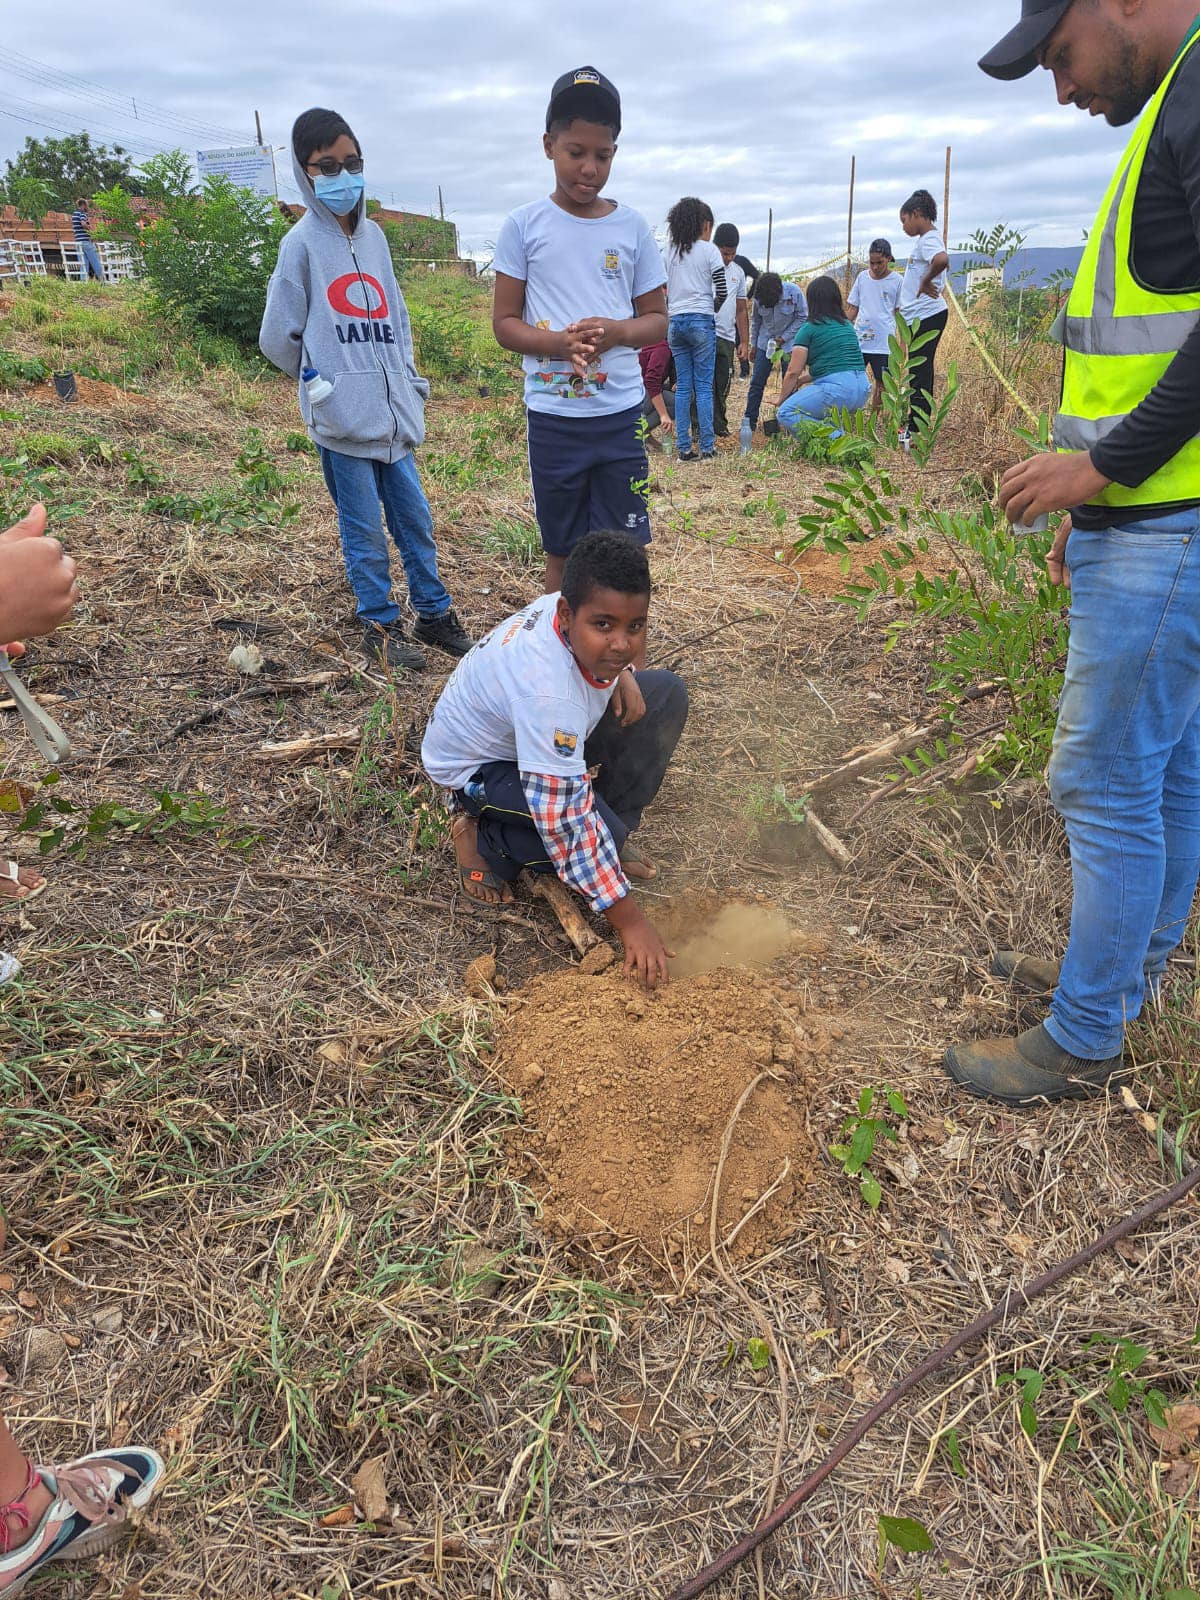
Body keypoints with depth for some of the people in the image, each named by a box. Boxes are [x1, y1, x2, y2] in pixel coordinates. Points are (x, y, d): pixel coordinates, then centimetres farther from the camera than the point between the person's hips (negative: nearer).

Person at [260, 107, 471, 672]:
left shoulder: (373, 235, 13)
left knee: (415, 519, 10)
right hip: (343, 419, -5)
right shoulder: (303, 243, -3)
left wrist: (408, 384, 11)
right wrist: (327, 382, 5)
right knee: (365, 531, 1)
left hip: (392, 413, 5)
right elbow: (278, 339, -1)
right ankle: (380, 626, 14)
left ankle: (433, 614, 22)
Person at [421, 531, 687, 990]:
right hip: (476, 767, -8)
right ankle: (485, 840, -3)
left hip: (545, 736, 8)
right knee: (598, 832, -31)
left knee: (667, 693, -6)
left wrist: (624, 673, -15)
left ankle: (618, 830, 3)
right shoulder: (547, 691, -41)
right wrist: (629, 920, -32)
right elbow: (568, 823, -38)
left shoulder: (576, 609, -20)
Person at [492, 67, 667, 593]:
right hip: (553, 416, -1)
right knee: (562, 551, 9)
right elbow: (504, 322, 2)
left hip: (621, 414, 1)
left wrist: (617, 331, -12)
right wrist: (557, 343, -18)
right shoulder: (524, 225, 1)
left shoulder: (632, 227, 6)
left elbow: (657, 319, 10)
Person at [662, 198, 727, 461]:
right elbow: (722, 292, -4)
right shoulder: (709, 250, -1)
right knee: (704, 387, 0)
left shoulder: (667, 253, 10)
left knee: (682, 387, 6)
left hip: (675, 323, 4)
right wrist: (711, 309, 14)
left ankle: (683, 448, 4)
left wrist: (671, 313, 17)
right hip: (701, 322, -4)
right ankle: (707, 448, 0)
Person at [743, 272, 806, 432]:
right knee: (756, 382, 0)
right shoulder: (758, 296, -12)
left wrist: (783, 338, -15)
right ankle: (750, 421, 7)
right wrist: (753, 344, 9)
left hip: (789, 343, -2)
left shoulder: (794, 292, -20)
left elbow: (802, 318, -10)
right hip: (765, 343, 2)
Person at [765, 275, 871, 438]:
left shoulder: (809, 329, 0)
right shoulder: (847, 325, 21)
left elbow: (793, 372, 1)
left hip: (837, 388, -8)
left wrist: (782, 399, 17)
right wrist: (801, 380, 29)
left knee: (785, 413, -2)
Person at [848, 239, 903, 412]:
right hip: (858, 340, 2)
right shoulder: (862, 277, 8)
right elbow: (852, 309, 14)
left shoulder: (897, 281, 0)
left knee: (881, 384, 3)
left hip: (884, 344, -2)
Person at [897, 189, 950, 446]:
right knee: (916, 372, 14)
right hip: (919, 316, 10)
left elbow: (942, 259, -37)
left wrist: (926, 282, -22)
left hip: (927, 316, -10)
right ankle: (914, 426, 23)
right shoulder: (924, 239, 17)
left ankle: (918, 432, -6)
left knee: (920, 373, -8)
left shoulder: (929, 239, -14)